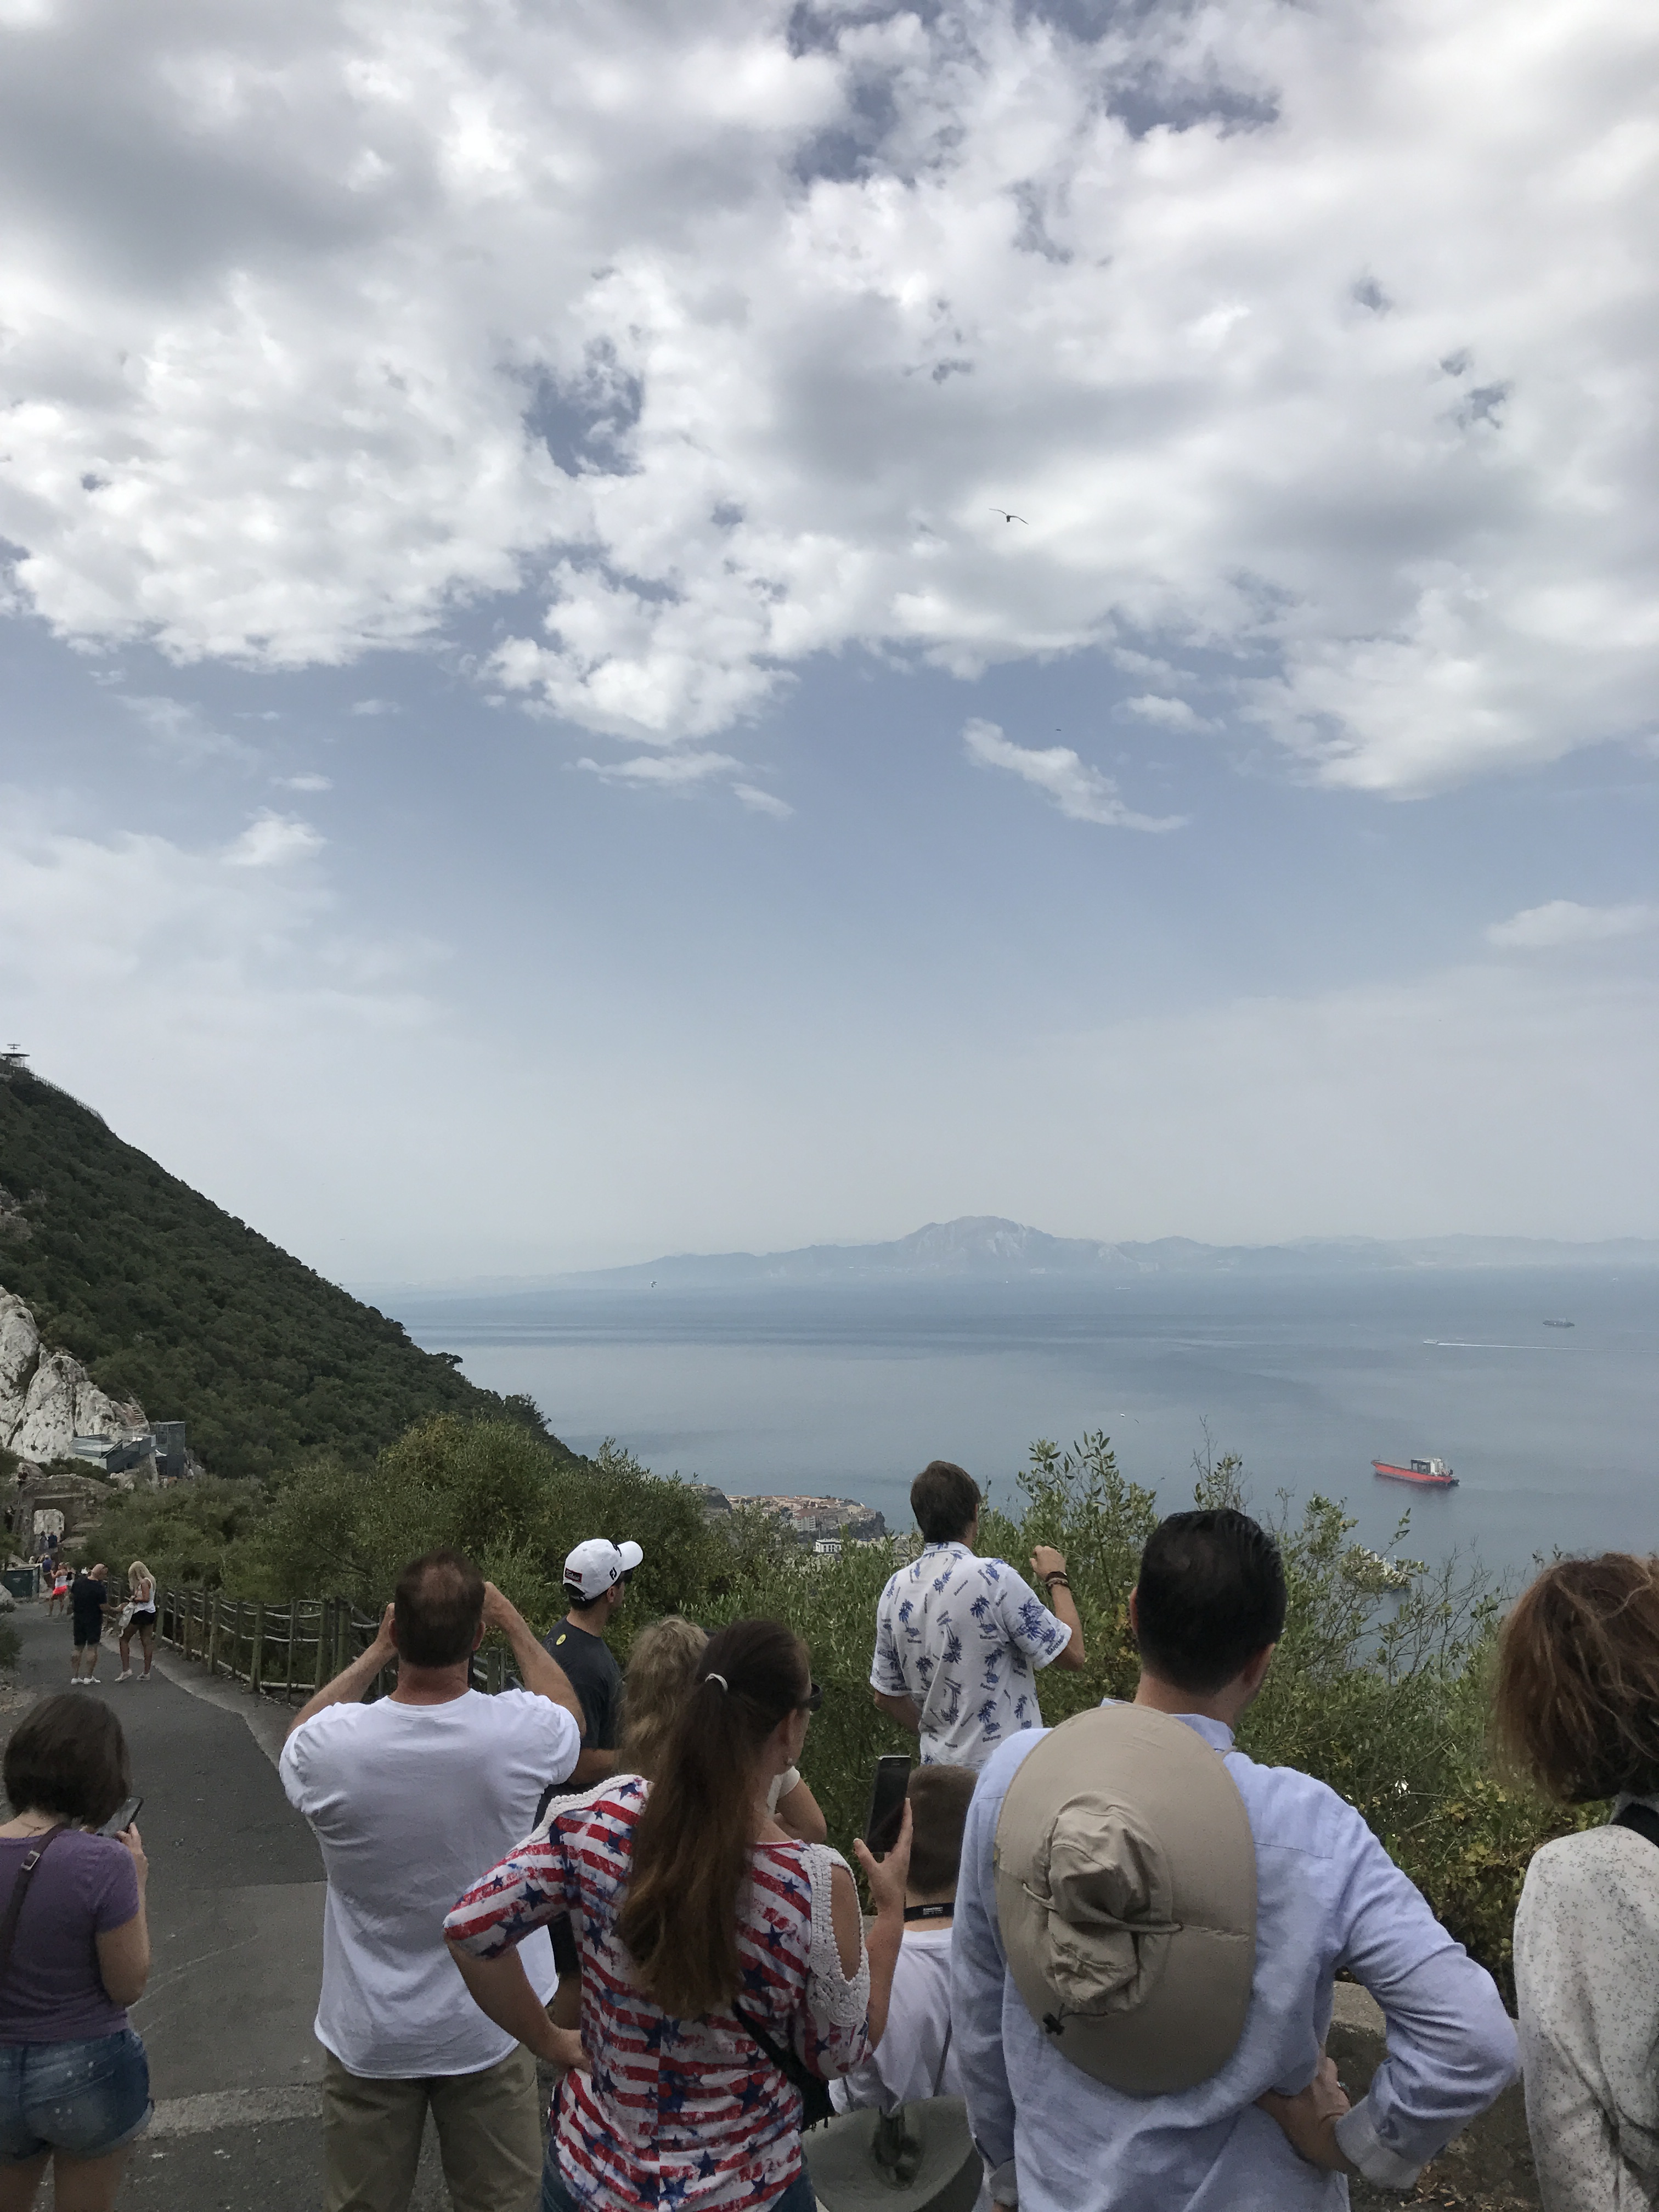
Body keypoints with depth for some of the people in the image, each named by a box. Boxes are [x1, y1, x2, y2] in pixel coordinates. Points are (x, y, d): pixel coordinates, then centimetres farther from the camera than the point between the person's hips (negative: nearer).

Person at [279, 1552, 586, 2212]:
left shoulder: (332, 1746, -24)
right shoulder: (519, 1733, -24)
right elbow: (569, 1711, 3)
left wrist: (375, 1653, 3)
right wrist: (514, 1624, 8)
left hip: (368, 2036, 1)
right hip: (489, 2029, 0)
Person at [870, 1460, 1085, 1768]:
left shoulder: (896, 1589, 4)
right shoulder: (994, 1577, -16)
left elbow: (886, 1696, 12)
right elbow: (1072, 1654, -10)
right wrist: (1056, 1579, 3)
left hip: (937, 1766, 6)